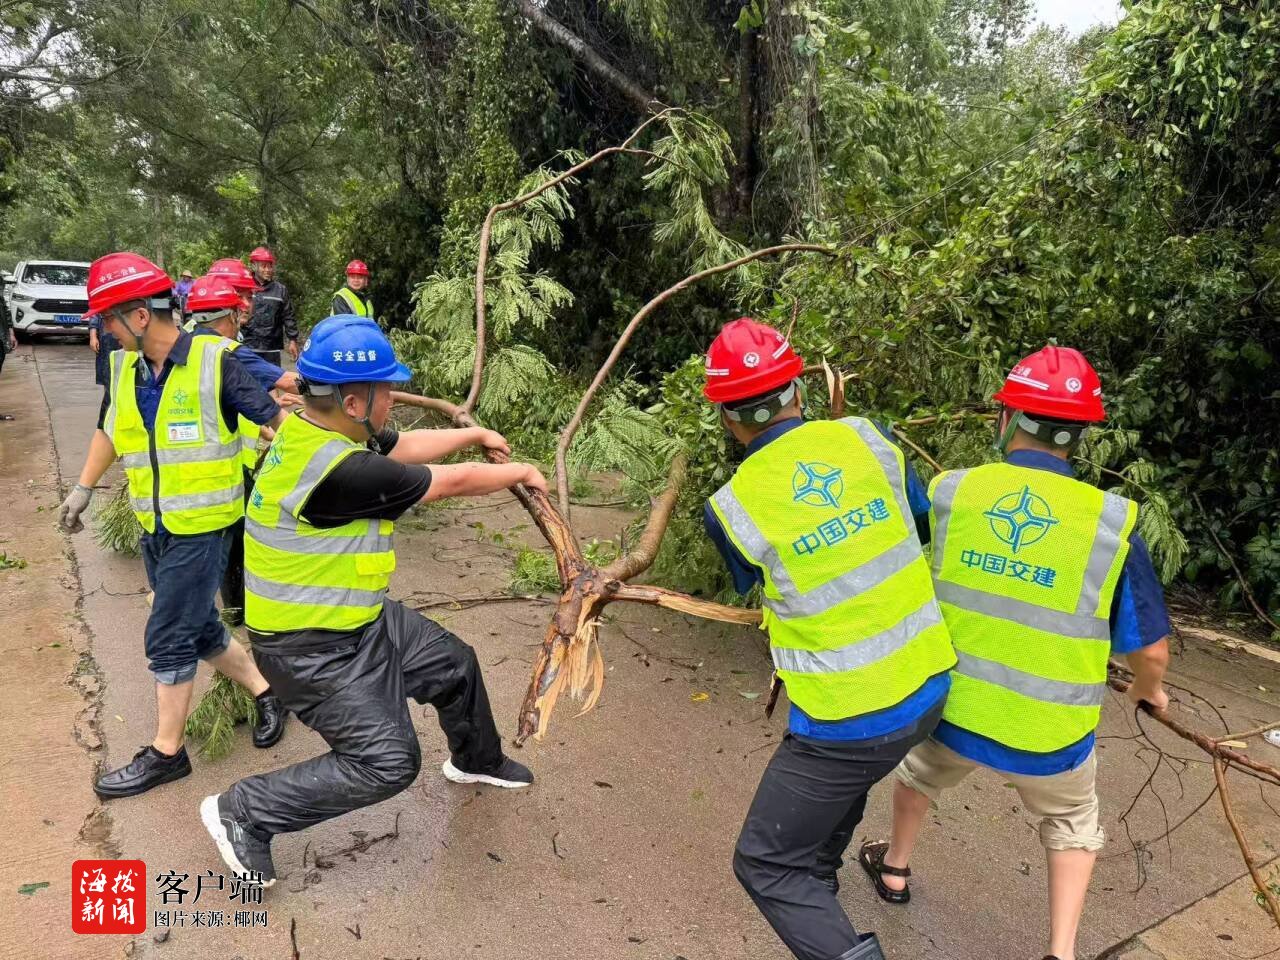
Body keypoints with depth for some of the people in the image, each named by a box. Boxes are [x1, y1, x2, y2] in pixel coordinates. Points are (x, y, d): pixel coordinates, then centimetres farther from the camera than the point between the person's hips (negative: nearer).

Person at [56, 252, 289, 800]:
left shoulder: (213, 362, -15)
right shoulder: (124, 367, 5)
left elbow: (275, 420, -14)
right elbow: (110, 430, 21)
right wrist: (83, 488, 21)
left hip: (200, 526, -7)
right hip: (154, 527, 7)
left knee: (169, 640, 0)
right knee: (199, 630, 15)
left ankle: (166, 753, 16)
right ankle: (265, 691, 34)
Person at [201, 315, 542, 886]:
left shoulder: (318, 429, -6)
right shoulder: (340, 470, -34)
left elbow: (405, 446, 12)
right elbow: (453, 482, -22)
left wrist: (476, 436, 20)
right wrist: (520, 473, -5)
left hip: (361, 619, 10)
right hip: (312, 647, -10)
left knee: (454, 665, 21)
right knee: (386, 762, -7)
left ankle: (476, 760, 48)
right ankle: (242, 813, 10)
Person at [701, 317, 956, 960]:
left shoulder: (731, 507, -15)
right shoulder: (864, 437, -7)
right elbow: (923, 520, 11)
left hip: (849, 722, -6)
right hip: (928, 690, 6)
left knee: (764, 865, 10)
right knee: (844, 780, 35)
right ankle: (817, 874, 57)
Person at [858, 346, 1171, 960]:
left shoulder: (947, 493, -14)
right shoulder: (1111, 523, -16)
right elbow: (1149, 649, -6)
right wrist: (1150, 688, 17)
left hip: (951, 708, 1)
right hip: (1050, 734, -1)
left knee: (920, 771, 34)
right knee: (1072, 823, 31)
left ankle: (894, 870, 53)